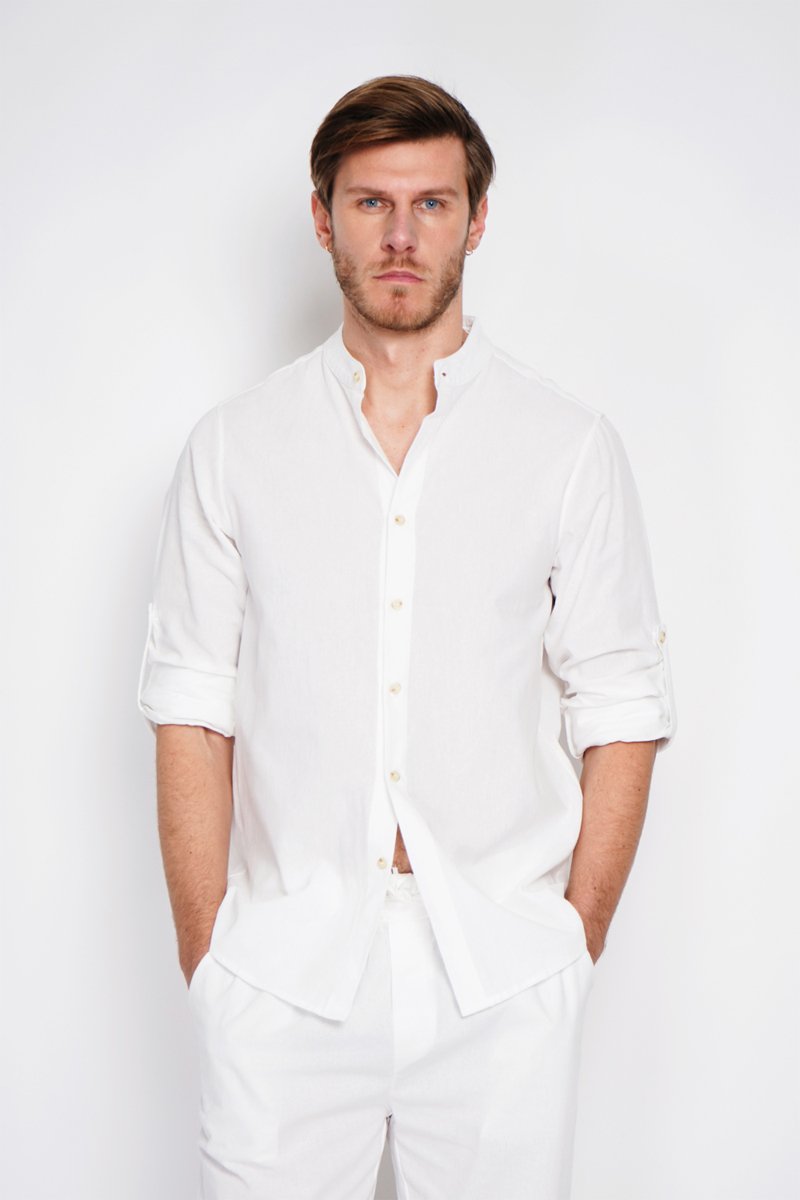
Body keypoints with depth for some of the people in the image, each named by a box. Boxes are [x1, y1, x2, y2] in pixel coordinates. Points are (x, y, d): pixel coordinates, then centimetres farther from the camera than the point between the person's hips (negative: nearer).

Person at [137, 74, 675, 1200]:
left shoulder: (572, 450, 2)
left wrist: (578, 943, -2)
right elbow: (191, 709, 1)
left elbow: (622, 715, 2)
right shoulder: (232, 448, 3)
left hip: (503, 985, 0)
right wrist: (204, 954, -3)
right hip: (283, 980, 1)